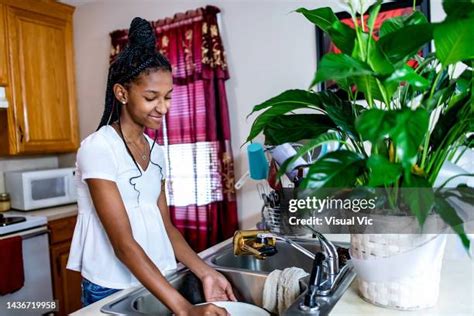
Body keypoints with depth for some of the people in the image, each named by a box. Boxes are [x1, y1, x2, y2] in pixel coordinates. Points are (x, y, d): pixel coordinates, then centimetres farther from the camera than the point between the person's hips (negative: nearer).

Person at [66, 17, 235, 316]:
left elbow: (165, 224, 3)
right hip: (113, 290, -6)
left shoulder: (155, 151, 2)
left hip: (158, 283, 6)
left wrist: (205, 272, -10)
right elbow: (123, 244, -24)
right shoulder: (97, 148, -19)